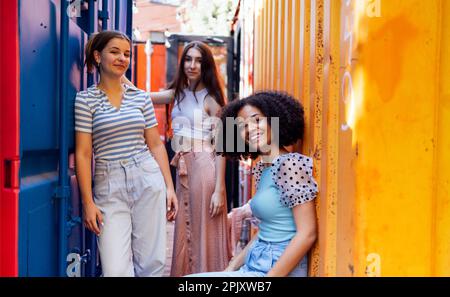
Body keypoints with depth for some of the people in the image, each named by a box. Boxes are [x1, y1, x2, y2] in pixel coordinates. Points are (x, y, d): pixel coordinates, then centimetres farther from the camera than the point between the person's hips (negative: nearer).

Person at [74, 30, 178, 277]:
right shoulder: (86, 99, 0)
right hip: (109, 185, -2)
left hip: (148, 180, 3)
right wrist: (88, 202, -7)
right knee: (115, 270, -6)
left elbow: (156, 145, 11)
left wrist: (169, 187, 6)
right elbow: (83, 153, -3)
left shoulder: (141, 97, 9)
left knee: (151, 263, 6)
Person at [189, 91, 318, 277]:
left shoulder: (291, 164, -16)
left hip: (280, 269, -8)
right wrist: (233, 266, 7)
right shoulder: (261, 169, 9)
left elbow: (307, 234, -18)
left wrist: (271, 275, -17)